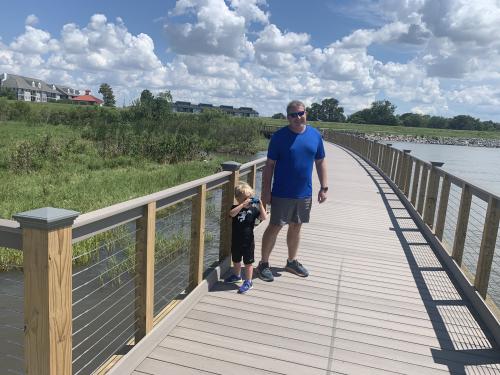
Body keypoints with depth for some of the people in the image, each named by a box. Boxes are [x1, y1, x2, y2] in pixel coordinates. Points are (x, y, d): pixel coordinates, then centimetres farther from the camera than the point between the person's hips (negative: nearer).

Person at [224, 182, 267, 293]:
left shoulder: (253, 209, -6)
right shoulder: (236, 208, -5)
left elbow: (264, 217, -18)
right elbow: (232, 214, -29)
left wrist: (260, 205, -25)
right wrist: (243, 204, -35)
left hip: (248, 241, -3)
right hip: (236, 241, 3)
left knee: (248, 262, 5)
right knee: (236, 260, 22)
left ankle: (248, 282, 18)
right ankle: (236, 276, 45)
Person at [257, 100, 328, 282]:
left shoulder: (315, 135, 3)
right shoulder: (279, 136, -8)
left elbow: (320, 162, 10)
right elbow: (269, 165, -6)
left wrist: (324, 187, 6)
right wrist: (265, 191, -9)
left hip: (305, 193, 4)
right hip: (282, 193, -4)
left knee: (296, 227, 16)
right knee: (275, 227, 1)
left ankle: (292, 261, 32)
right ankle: (263, 263, 16)